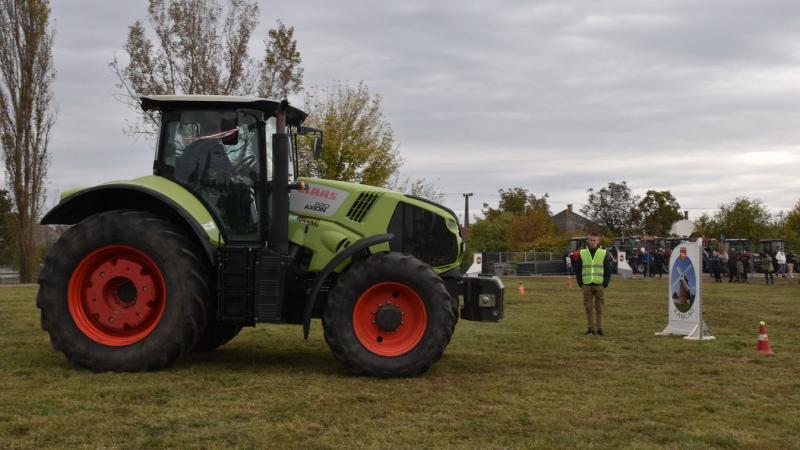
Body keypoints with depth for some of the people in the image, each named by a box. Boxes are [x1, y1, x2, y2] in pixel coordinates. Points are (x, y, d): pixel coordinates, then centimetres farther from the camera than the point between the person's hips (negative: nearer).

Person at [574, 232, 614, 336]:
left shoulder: (604, 254, 3)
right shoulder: (582, 253, 6)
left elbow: (608, 270, 5)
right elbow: (577, 270, 9)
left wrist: (605, 284, -4)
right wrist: (580, 284, 1)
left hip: (599, 285, -1)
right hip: (586, 285, 1)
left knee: (599, 308, 1)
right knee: (588, 308, 2)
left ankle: (599, 328, 8)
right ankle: (591, 328, 10)